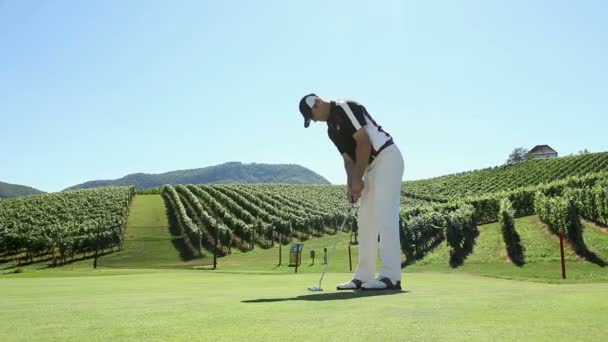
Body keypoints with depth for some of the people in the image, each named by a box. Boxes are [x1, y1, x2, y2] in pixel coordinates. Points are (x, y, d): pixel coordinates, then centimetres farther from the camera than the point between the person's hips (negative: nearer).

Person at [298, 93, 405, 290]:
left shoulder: (345, 108, -11)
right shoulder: (332, 129, 16)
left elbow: (364, 142, -17)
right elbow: (349, 158, 14)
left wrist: (357, 180, -14)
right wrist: (351, 185, -1)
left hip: (387, 158, -10)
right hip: (372, 166, 10)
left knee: (384, 217, -14)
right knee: (365, 221, 7)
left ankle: (391, 277, -13)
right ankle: (364, 277, 11)